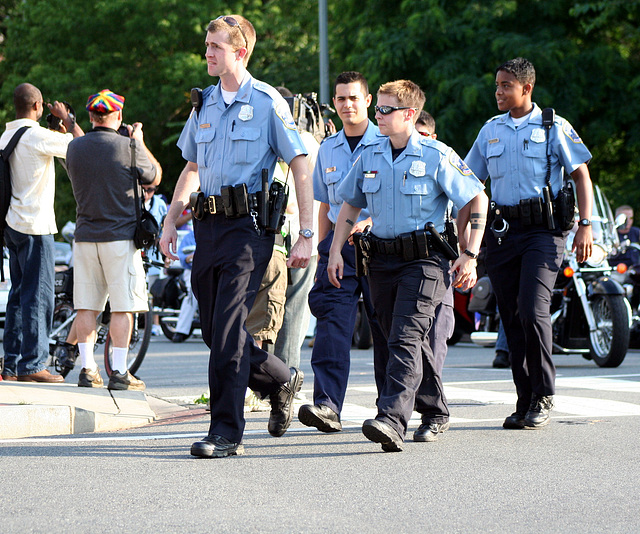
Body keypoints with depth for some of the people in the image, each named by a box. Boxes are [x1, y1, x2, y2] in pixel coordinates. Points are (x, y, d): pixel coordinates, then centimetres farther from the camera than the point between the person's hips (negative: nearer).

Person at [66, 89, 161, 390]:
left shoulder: (74, 148, 4)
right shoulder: (128, 147, -10)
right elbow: (154, 177, 5)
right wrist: (139, 142, 16)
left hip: (85, 237, 4)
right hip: (120, 235, -4)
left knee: (86, 307, 8)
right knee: (122, 308, 0)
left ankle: (88, 370, 9)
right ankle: (119, 373, -2)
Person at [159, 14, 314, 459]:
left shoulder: (267, 102, -4)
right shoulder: (204, 104, 15)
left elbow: (301, 167, -5)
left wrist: (306, 235, -10)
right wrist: (171, 221, 16)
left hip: (248, 225, -7)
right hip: (208, 223, 7)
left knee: (227, 330, -13)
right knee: (214, 330, 8)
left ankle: (227, 432, -8)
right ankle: (282, 381, 31)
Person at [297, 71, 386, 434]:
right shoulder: (328, 149, 14)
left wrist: (367, 222, -18)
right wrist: (321, 252, 16)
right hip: (339, 242, 3)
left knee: (385, 325, 2)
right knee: (332, 321, -12)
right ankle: (327, 404, -21)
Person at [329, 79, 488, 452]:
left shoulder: (436, 156, -6)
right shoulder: (370, 156, 9)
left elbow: (477, 199, -3)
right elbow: (350, 206, 20)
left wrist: (470, 256, -8)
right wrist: (336, 250, 10)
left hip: (424, 258, -6)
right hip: (382, 259, 6)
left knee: (405, 337, -19)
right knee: (405, 340, 12)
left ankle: (393, 420, -30)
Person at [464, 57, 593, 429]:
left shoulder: (553, 127, 2)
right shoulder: (491, 130, 15)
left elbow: (582, 175, 2)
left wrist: (586, 225, -7)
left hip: (542, 229, -5)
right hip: (502, 230, 5)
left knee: (533, 312, -17)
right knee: (513, 318, 4)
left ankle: (544, 398, -4)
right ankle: (525, 402, 11)